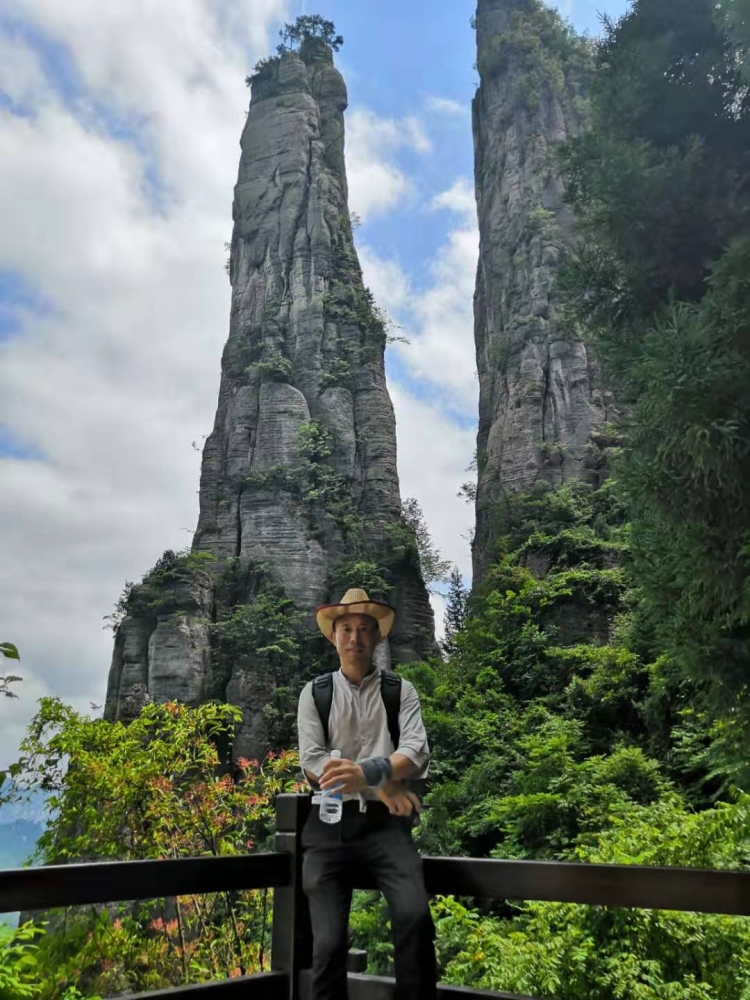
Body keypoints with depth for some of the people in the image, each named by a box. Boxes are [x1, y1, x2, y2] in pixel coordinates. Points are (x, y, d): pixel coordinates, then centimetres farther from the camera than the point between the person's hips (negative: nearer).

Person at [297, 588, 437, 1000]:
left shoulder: (401, 691, 8)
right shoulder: (314, 693, 9)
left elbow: (417, 752, -7)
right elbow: (312, 762, -2)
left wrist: (369, 772, -27)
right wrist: (383, 787, -11)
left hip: (385, 824, -1)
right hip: (329, 826, 1)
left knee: (415, 916, -24)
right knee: (329, 942, -8)